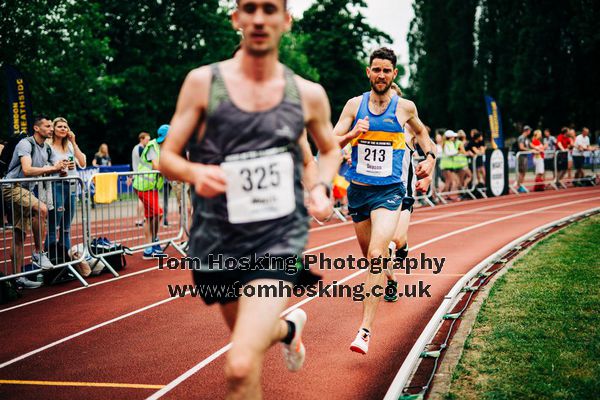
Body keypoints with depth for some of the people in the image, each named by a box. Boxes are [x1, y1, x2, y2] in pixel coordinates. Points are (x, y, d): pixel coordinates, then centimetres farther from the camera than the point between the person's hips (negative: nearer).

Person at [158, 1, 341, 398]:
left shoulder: (309, 94, 1)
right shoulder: (203, 82, -3)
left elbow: (331, 149, 20)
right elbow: (167, 157, -1)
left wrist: (322, 187, 0)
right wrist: (194, 172, -23)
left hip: (279, 236, -2)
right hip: (218, 240, 2)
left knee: (241, 367, -20)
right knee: (251, 337, 24)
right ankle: (290, 327, 58)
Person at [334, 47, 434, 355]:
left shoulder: (405, 107, 2)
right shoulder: (355, 105, 2)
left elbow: (421, 132, 24)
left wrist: (430, 157, 8)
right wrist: (352, 134, -18)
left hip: (389, 191, -3)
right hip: (358, 190, 3)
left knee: (375, 256, -19)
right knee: (369, 256, 15)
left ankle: (365, 330, -20)